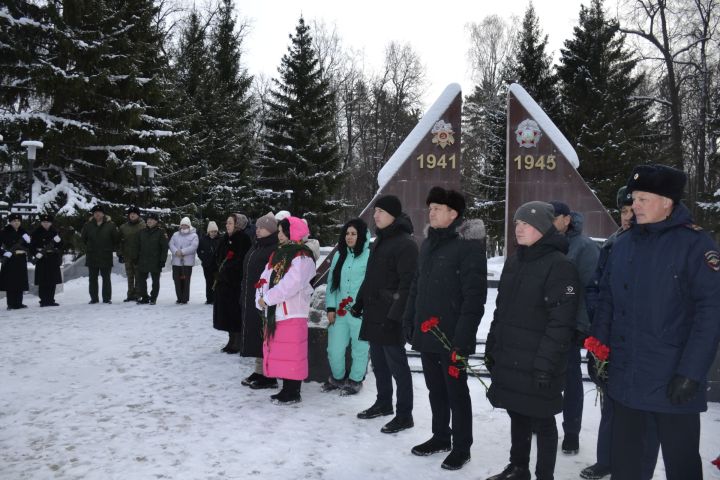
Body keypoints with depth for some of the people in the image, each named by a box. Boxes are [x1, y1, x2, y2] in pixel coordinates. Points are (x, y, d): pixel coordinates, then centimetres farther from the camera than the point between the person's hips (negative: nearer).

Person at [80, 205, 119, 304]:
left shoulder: (110, 225, -1)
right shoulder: (88, 225, 4)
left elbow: (116, 238, 3)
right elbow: (83, 238, 14)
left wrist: (111, 248, 5)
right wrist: (88, 248, 13)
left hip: (106, 256, -2)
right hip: (92, 257, 2)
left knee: (106, 278, 2)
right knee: (93, 278, 7)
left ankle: (107, 298, 8)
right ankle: (93, 298, 13)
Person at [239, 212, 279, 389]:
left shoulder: (276, 250, -15)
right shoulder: (256, 247, 16)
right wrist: (244, 295, 20)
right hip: (251, 300, 9)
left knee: (265, 337, -4)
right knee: (255, 336, 14)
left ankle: (269, 376, 4)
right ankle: (259, 371, 24)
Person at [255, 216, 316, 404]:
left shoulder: (302, 257, -11)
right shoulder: (277, 255, 17)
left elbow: (291, 284, -22)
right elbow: (265, 279, 12)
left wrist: (267, 299, -17)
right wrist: (260, 300, -4)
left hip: (293, 313, -9)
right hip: (275, 312, 9)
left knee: (292, 353, -5)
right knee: (279, 352, 14)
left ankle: (293, 393, 5)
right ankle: (286, 389, 25)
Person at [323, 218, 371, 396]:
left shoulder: (369, 256, -7)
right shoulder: (339, 255, 12)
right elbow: (331, 282, 13)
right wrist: (330, 307, 7)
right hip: (339, 312, 5)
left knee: (359, 349, 6)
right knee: (334, 350, 10)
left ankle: (355, 381, 27)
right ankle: (337, 378, 34)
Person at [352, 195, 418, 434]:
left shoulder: (405, 243, -13)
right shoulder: (380, 241, 16)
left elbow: (407, 283, -19)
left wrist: (395, 315, -23)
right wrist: (360, 302, 19)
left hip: (390, 317, -9)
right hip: (374, 313, 9)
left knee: (397, 365, -3)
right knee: (379, 362, 17)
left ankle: (404, 415, 5)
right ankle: (383, 403, 31)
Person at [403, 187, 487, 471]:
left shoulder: (469, 245, -13)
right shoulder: (429, 243, 13)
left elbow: (474, 295, -19)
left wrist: (463, 337, -22)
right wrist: (409, 320, 13)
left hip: (451, 337, -7)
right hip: (426, 333, 7)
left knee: (456, 392, 6)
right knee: (435, 390, 18)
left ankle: (461, 447, 21)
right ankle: (440, 437, 35)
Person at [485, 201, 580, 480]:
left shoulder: (559, 265, -14)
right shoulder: (513, 262, 12)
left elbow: (560, 320, -19)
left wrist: (546, 362, -22)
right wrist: (492, 346, 16)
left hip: (537, 364, -7)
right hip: (509, 359, 7)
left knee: (541, 420, 6)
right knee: (518, 415, 19)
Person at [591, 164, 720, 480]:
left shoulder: (695, 244, -10)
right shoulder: (623, 245, 6)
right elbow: (606, 300, 12)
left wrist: (691, 372, -19)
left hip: (673, 380, -5)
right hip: (624, 377, 5)